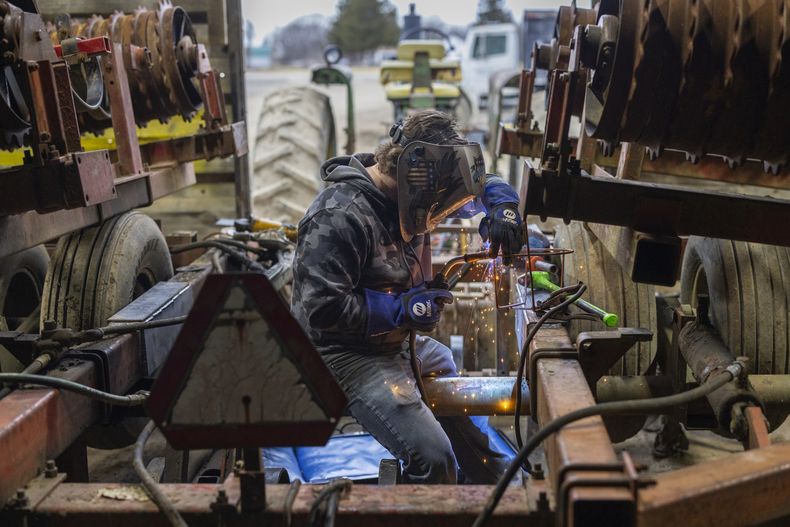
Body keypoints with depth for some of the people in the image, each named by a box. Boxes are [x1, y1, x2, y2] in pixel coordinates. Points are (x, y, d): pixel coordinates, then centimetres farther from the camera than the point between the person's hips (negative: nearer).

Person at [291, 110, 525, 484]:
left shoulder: (404, 195, 0)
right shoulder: (338, 218, -27)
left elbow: (481, 182, 15)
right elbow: (322, 309, -30)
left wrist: (502, 206, -8)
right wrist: (403, 308, -23)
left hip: (403, 341, 10)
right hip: (350, 353, -10)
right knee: (433, 456, -23)